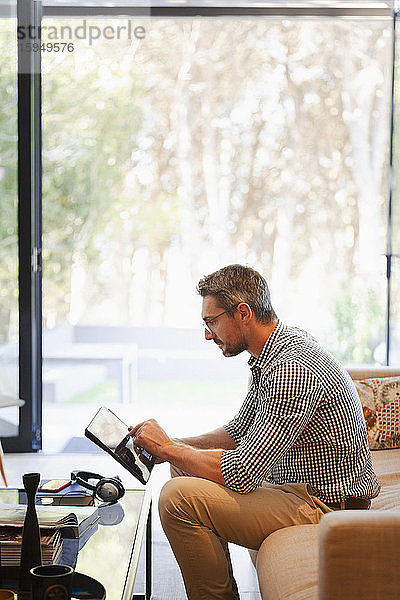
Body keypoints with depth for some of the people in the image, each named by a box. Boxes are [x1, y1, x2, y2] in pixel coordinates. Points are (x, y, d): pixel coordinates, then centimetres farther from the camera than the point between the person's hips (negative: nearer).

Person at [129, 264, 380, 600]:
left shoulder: (292, 369, -26)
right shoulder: (272, 357, 8)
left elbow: (241, 473, -28)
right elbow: (238, 434, 18)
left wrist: (167, 448, -15)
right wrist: (173, 447, 4)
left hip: (327, 506, -11)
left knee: (179, 498, -22)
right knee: (186, 468, 18)